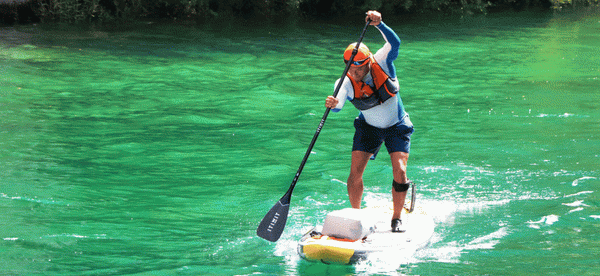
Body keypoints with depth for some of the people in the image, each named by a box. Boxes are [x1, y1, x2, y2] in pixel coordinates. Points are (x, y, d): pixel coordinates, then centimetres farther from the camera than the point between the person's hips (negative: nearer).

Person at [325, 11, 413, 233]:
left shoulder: (381, 64, -21)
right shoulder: (347, 83, -20)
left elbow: (395, 43, -38)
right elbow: (338, 104, -37)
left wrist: (379, 24, -53)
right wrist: (333, 104, -61)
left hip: (397, 127, -1)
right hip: (368, 128, 1)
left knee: (400, 172, -14)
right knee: (355, 172, -10)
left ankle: (397, 219, 3)